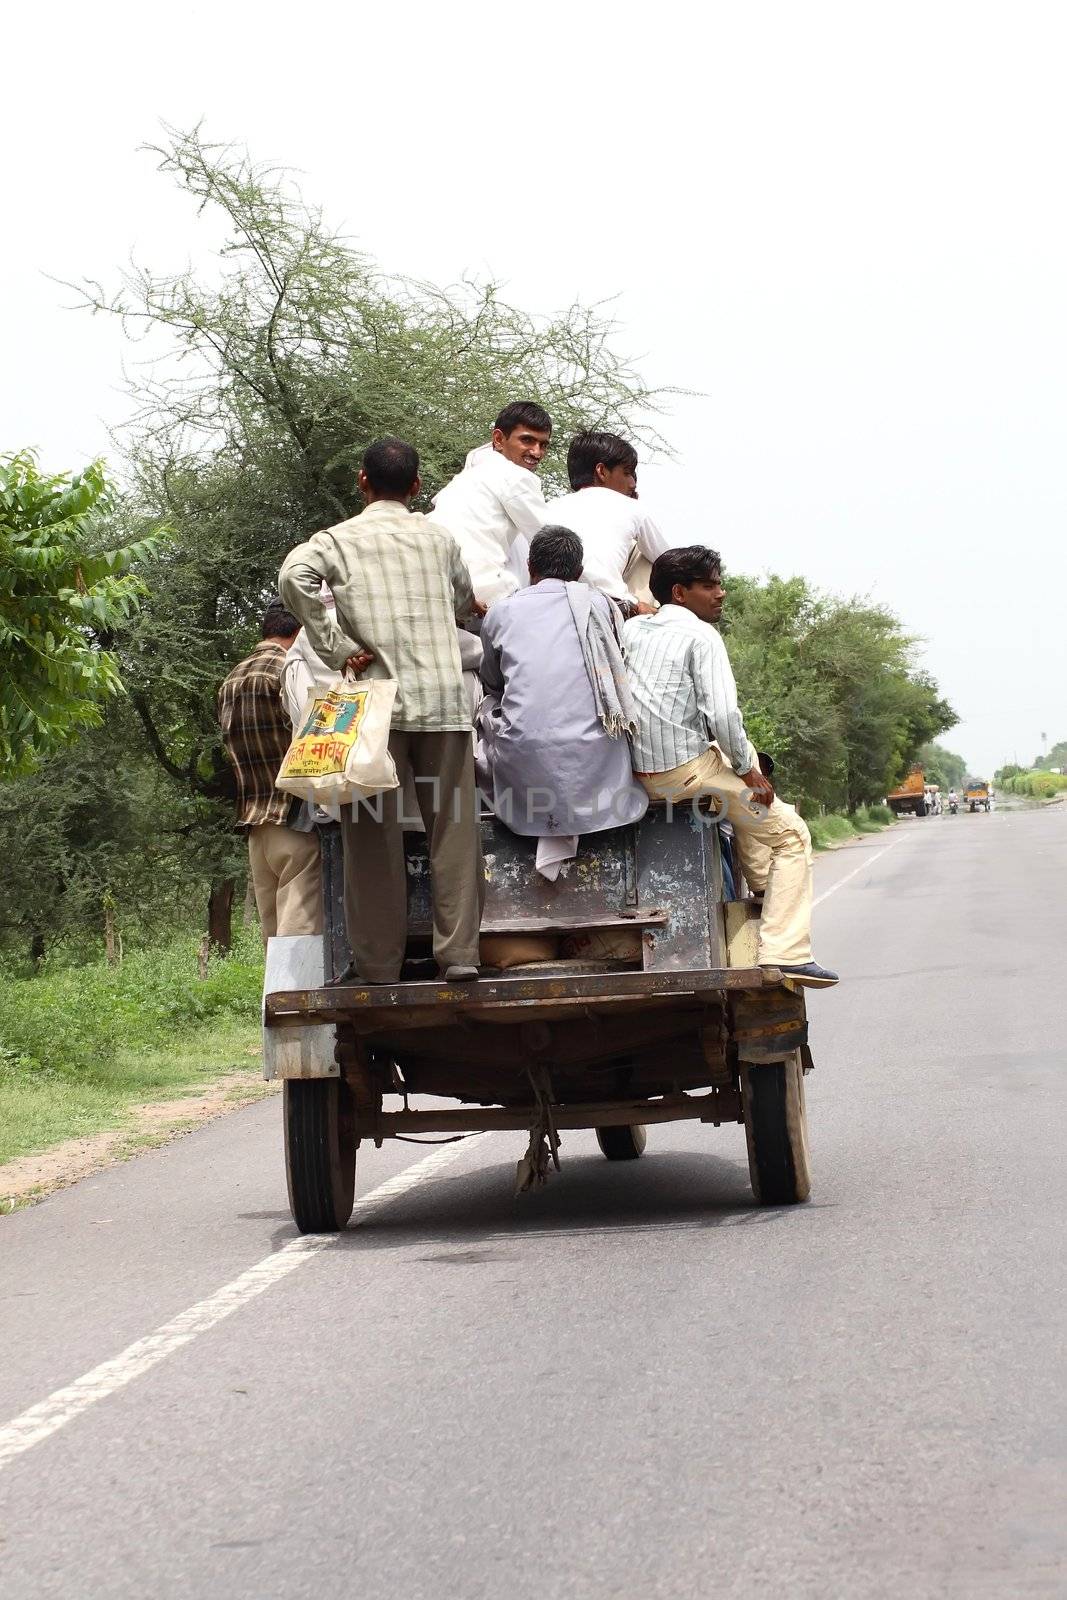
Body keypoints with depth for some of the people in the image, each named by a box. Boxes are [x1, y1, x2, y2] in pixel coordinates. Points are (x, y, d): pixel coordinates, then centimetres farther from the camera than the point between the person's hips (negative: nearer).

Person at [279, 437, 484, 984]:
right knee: (453, 826, 3)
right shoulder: (438, 538, 14)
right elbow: (465, 604, 28)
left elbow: (295, 575, -17)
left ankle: (378, 959, 3)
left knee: (374, 831, 2)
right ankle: (459, 950, 0)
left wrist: (337, 649, -12)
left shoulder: (341, 538, 4)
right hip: (442, 697, 2)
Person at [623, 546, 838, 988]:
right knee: (790, 834, 4)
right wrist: (747, 770, -5)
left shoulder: (633, 628, 12)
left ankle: (762, 887, 37)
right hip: (687, 768, -8)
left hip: (637, 770, 8)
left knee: (746, 754, 35)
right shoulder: (700, 635, -10)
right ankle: (785, 953, -8)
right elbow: (722, 715, -20)